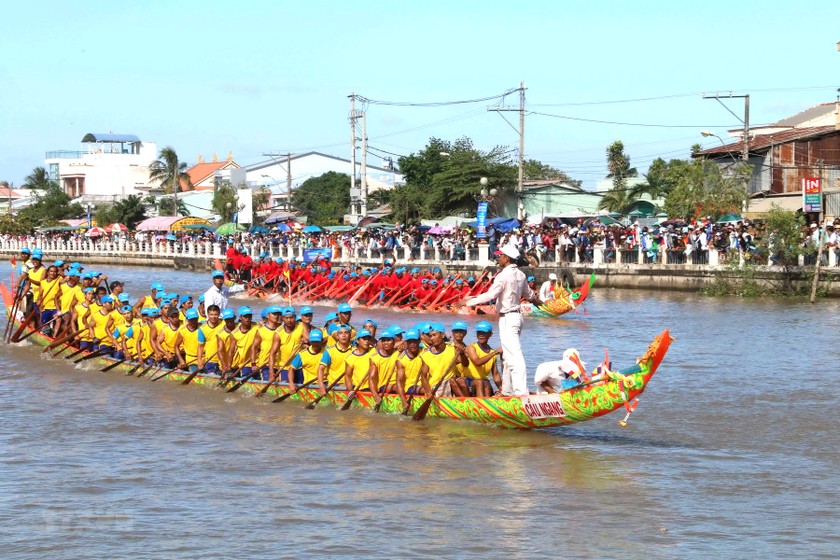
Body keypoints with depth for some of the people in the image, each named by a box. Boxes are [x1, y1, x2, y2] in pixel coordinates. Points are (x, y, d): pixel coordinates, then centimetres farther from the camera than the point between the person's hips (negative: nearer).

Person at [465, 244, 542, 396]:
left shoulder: (503, 276, -17)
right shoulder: (520, 275, 10)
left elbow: (490, 295, -26)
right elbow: (528, 293, 29)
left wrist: (469, 302, -20)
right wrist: (536, 300, 51)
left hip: (507, 319, -9)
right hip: (516, 316, 9)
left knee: (514, 356, -14)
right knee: (508, 356, 18)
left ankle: (521, 391, -21)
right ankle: (507, 390, 24)